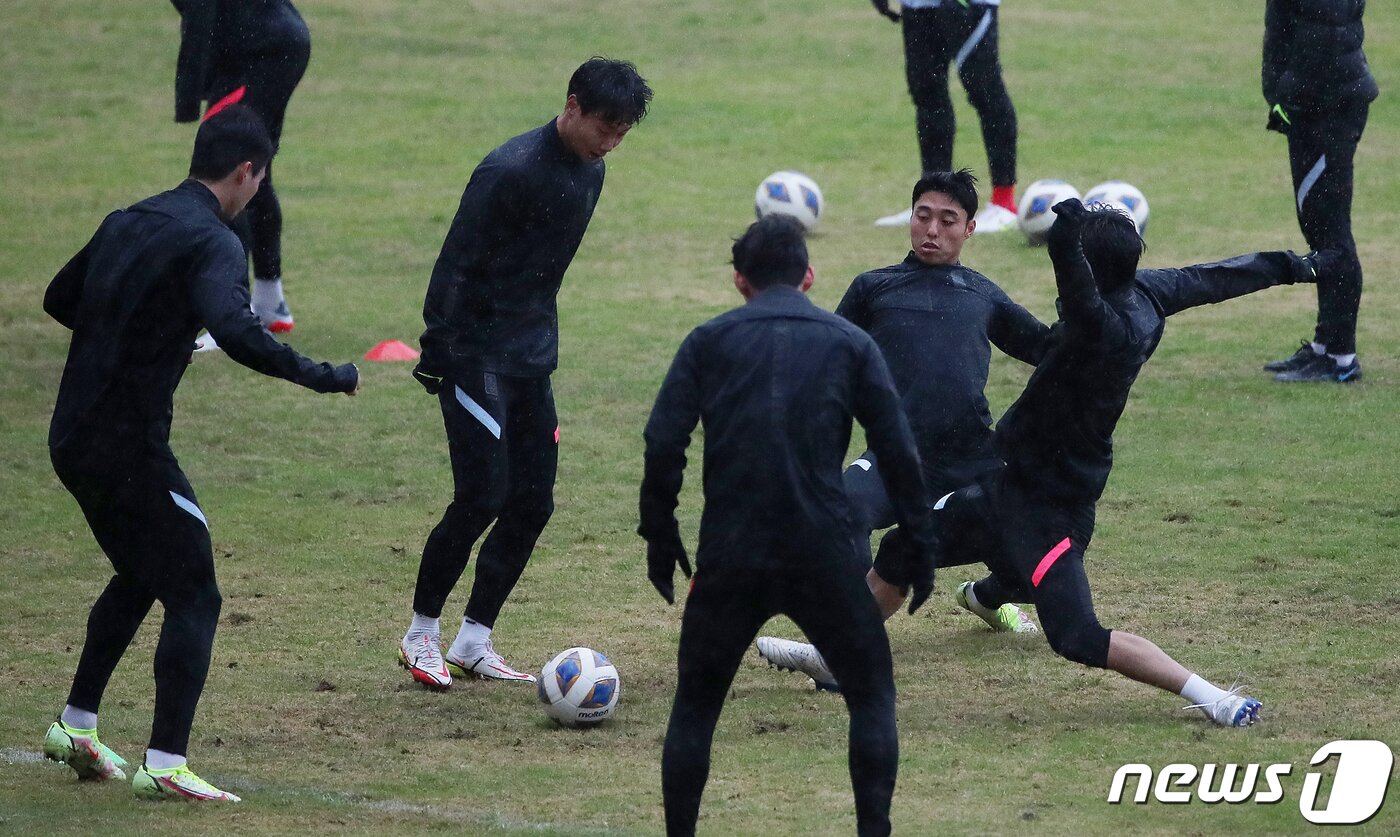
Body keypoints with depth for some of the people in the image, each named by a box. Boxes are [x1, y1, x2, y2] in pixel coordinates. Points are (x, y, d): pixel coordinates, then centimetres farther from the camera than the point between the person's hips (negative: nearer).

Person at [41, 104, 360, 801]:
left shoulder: (125, 223, 12)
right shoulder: (211, 242, -13)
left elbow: (60, 299, 25)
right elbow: (236, 332, -30)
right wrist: (326, 378, -21)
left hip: (73, 438, 9)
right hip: (130, 448, -9)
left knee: (138, 577, 26)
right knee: (194, 597, -2)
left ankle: (75, 728, 30)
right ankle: (164, 765, -9)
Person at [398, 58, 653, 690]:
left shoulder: (590, 173, 8)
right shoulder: (511, 170, -19)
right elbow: (456, 265, -18)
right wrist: (436, 357, -20)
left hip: (532, 359, 8)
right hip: (477, 355, -8)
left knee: (532, 505, 4)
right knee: (482, 498, -11)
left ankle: (474, 642, 13)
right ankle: (421, 637, 4)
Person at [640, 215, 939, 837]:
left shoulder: (709, 342, 7)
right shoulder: (849, 343, 7)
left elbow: (662, 446, -1)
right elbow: (898, 451, 3)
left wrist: (659, 540, 8)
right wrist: (920, 548, 9)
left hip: (729, 556, 0)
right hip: (825, 556, 0)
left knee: (695, 707, 16)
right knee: (872, 696, 15)